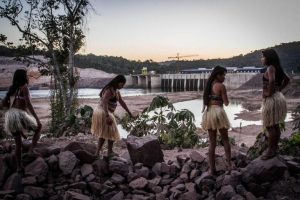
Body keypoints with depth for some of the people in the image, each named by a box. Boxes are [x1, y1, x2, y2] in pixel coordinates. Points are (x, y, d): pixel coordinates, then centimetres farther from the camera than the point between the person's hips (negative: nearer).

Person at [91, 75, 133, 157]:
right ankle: (110, 152, 23)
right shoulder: (110, 90, -18)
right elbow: (104, 102, -29)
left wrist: (129, 113, 23)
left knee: (103, 134, 19)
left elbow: (122, 102, 20)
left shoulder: (116, 91, 12)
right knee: (111, 133, 8)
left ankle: (97, 153, 21)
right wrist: (107, 116, -37)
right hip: (104, 113, -10)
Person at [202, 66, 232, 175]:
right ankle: (230, 165, 11)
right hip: (218, 112, -5)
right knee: (225, 139, 11)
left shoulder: (208, 85, 12)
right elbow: (226, 103, -2)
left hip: (208, 112, 5)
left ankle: (212, 169, 8)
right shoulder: (221, 86, -7)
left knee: (212, 142, 8)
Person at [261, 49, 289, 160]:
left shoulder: (270, 68, -15)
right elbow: (287, 79, 23)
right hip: (278, 96, 10)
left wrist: (269, 92, -21)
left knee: (269, 126, -2)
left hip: (271, 99, -10)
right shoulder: (278, 68, 13)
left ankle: (271, 150, 6)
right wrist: (279, 89, 17)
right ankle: (275, 147, 27)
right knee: (275, 125, 16)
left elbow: (272, 81, -33)